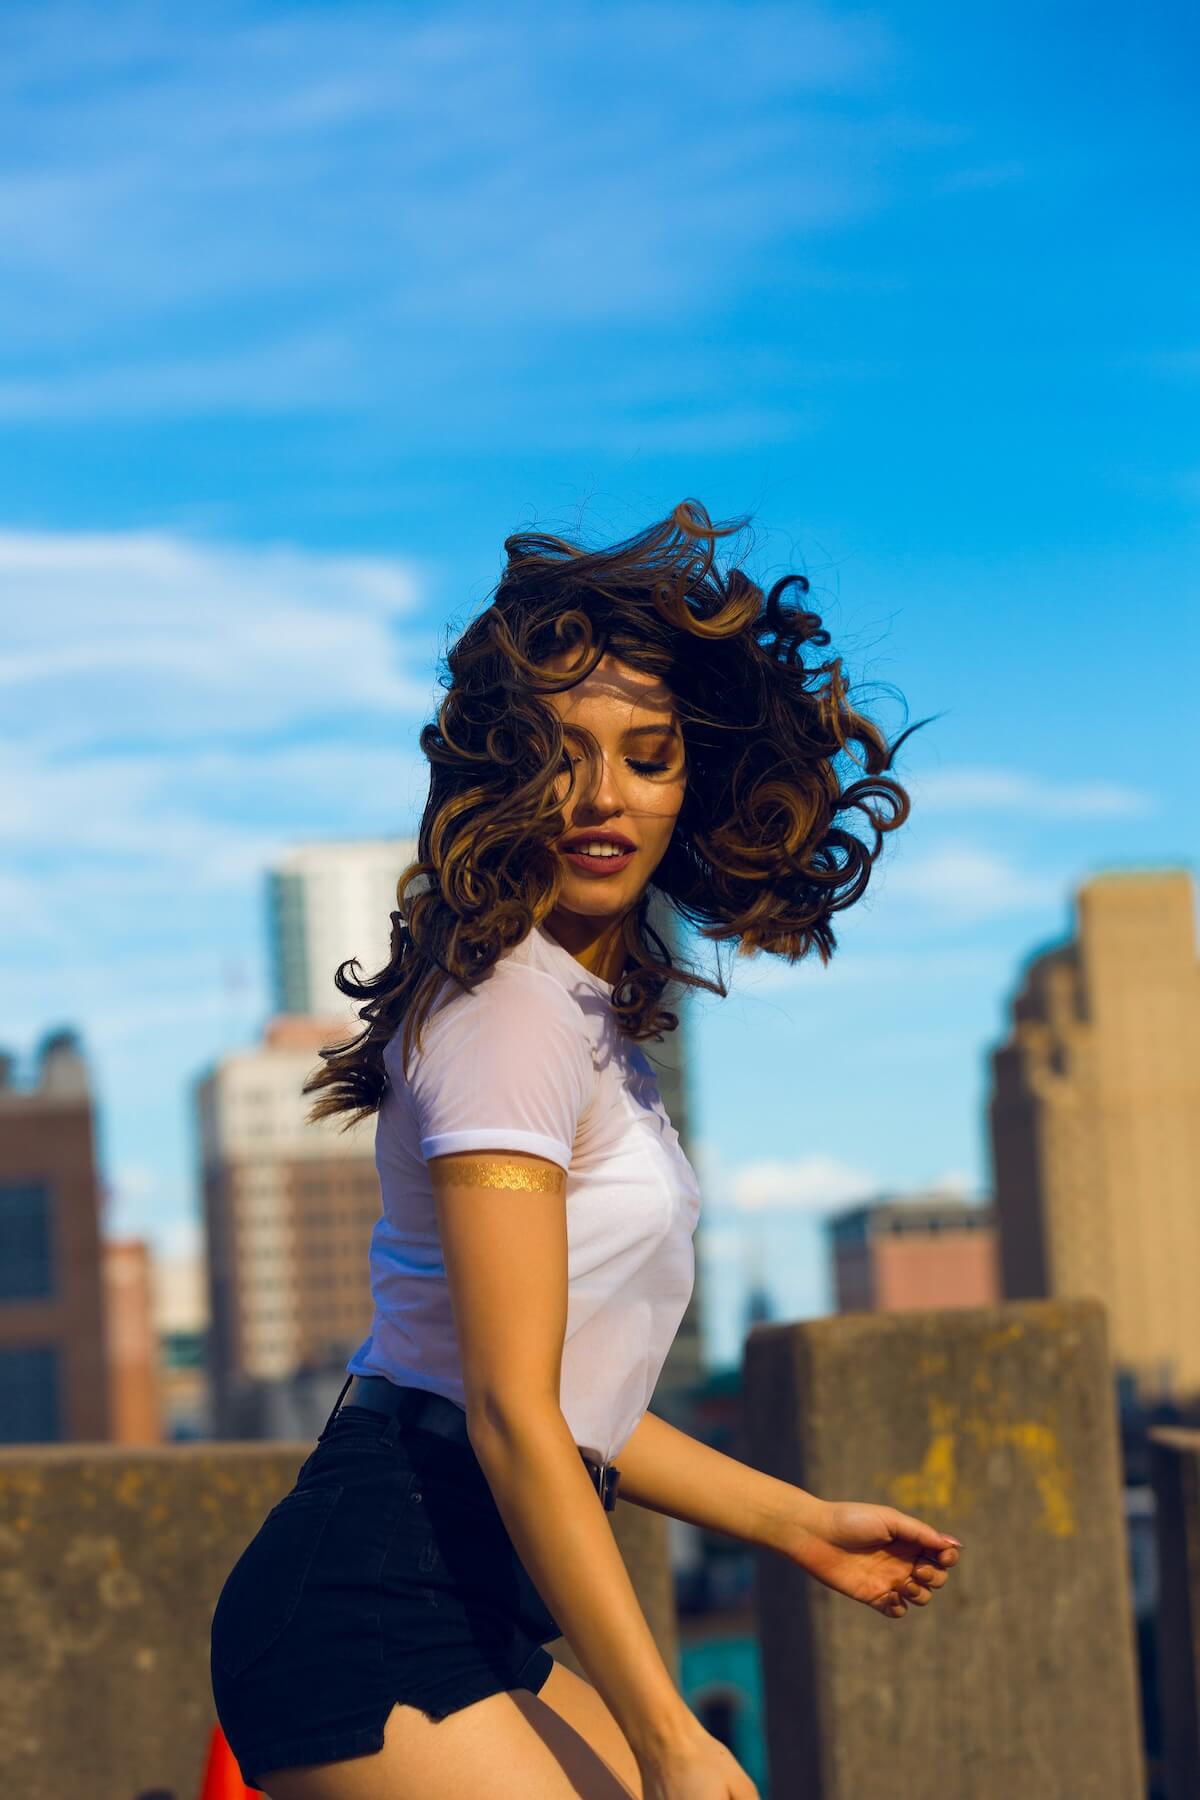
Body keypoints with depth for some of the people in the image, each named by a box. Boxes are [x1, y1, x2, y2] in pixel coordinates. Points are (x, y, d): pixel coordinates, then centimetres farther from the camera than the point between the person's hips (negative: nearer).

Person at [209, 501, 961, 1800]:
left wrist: (796, 1524, 24)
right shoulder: (508, 1007, -14)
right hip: (371, 1611, -10)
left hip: (481, 1616, 10)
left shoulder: (589, 1010, 16)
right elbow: (511, 1408, -20)